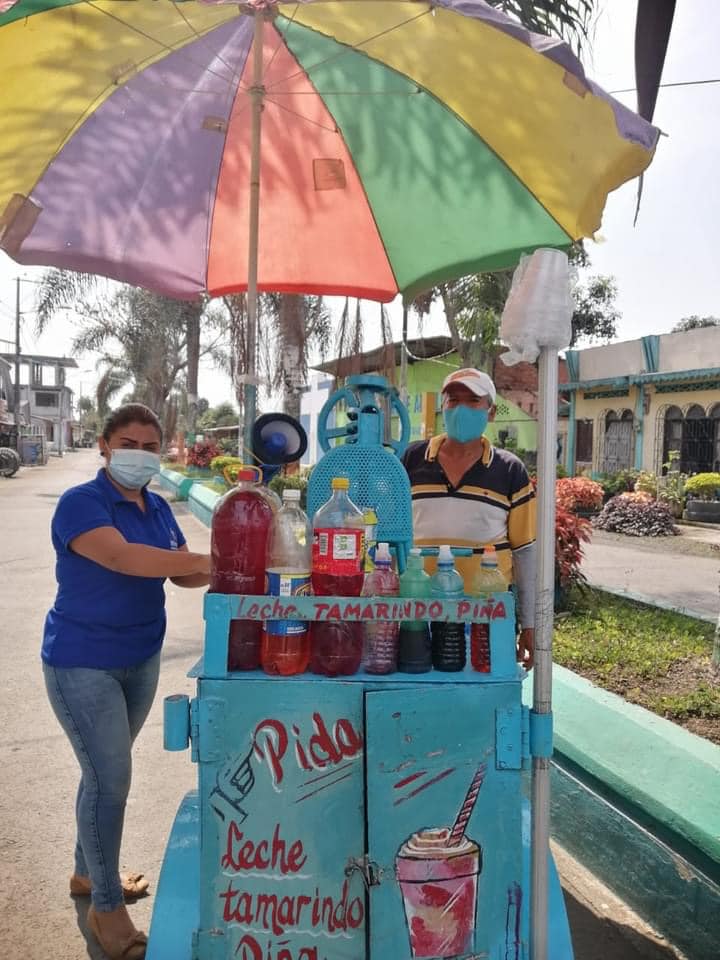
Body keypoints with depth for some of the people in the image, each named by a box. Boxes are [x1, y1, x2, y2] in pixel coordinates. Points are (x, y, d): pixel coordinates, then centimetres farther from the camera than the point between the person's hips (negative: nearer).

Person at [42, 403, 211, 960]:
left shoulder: (158, 508, 5)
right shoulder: (80, 503, -18)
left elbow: (183, 572, 2)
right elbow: (123, 558, -34)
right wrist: (206, 560, -39)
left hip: (142, 658, 7)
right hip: (83, 663, -7)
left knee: (106, 770, 20)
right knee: (110, 779, -2)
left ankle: (88, 872, 40)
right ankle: (107, 908, 17)